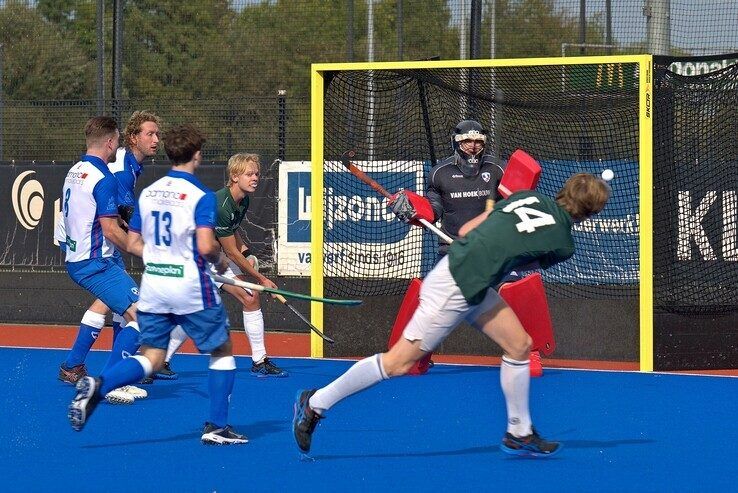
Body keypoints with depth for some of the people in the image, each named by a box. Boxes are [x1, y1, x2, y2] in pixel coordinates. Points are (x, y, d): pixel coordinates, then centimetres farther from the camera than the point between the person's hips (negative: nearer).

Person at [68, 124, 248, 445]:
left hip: (152, 284, 5)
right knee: (222, 350, 13)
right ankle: (217, 427, 11)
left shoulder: (148, 192, 8)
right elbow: (206, 246, -21)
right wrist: (219, 260, 0)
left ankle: (97, 385, -19)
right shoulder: (201, 196, -11)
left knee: (151, 358, 8)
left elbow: (133, 244, 10)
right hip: (190, 286, -5)